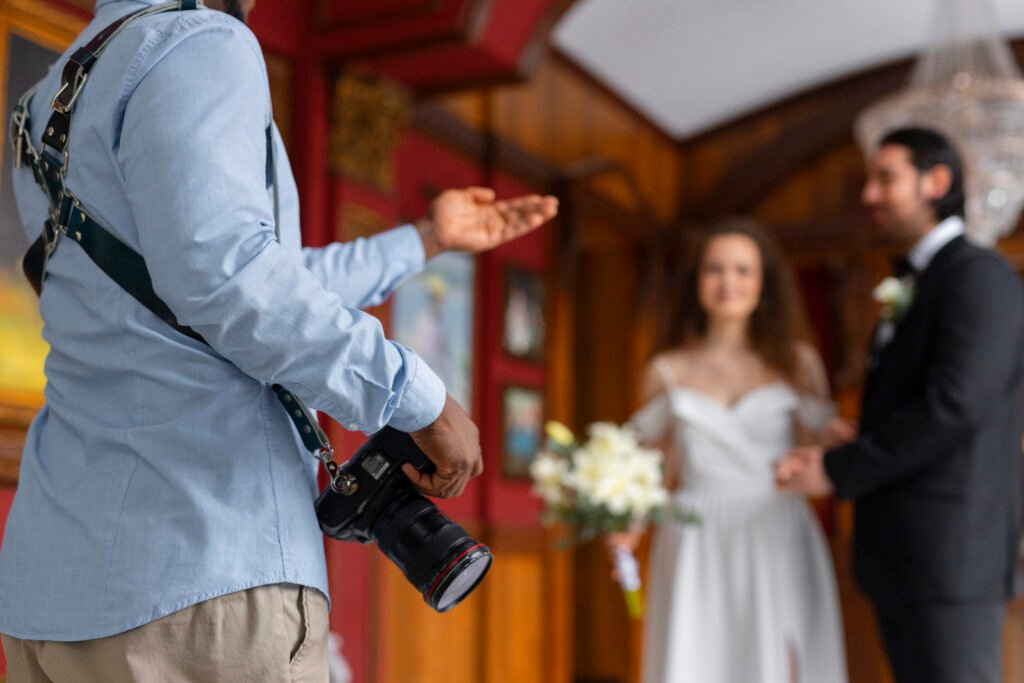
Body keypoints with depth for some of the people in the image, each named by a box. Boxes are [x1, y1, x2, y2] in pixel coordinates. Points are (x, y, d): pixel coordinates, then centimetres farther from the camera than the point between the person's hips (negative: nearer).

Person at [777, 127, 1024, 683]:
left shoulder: (979, 275, -10)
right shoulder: (913, 288, 19)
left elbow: (954, 404, -21)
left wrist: (838, 471, -16)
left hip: (951, 553, -9)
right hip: (898, 557, 9)